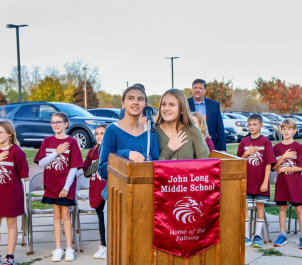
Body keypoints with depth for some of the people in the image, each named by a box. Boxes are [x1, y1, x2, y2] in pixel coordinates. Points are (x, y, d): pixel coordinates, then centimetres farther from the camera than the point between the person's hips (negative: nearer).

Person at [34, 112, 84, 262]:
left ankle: (69, 248, 12)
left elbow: (74, 167, -9)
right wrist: (56, 152, -15)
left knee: (65, 215, 2)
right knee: (56, 215, 8)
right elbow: (41, 163, -4)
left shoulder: (71, 142, -6)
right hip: (51, 184, 3)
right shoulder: (47, 141, 5)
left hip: (66, 185, -3)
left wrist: (66, 187, -14)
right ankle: (58, 249, 15)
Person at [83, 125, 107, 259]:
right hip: (96, 192, 5)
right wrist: (98, 162, -9)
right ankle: (103, 245, 24)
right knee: (101, 218, 13)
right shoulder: (92, 152, 10)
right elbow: (86, 172, 5)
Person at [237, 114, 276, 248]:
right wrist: (246, 154, -10)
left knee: (260, 206, 5)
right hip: (246, 181, 3)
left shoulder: (265, 142, -3)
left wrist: (265, 182, -10)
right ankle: (246, 236, 10)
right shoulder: (244, 142, 6)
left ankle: (258, 236, 14)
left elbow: (268, 163, -5)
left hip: (260, 181, -2)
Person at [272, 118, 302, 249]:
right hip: (281, 183, 3)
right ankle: (282, 235, 17)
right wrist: (283, 157, -13)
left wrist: (282, 169, -10)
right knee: (282, 208, 8)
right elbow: (273, 167, 1)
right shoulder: (277, 147, 6)